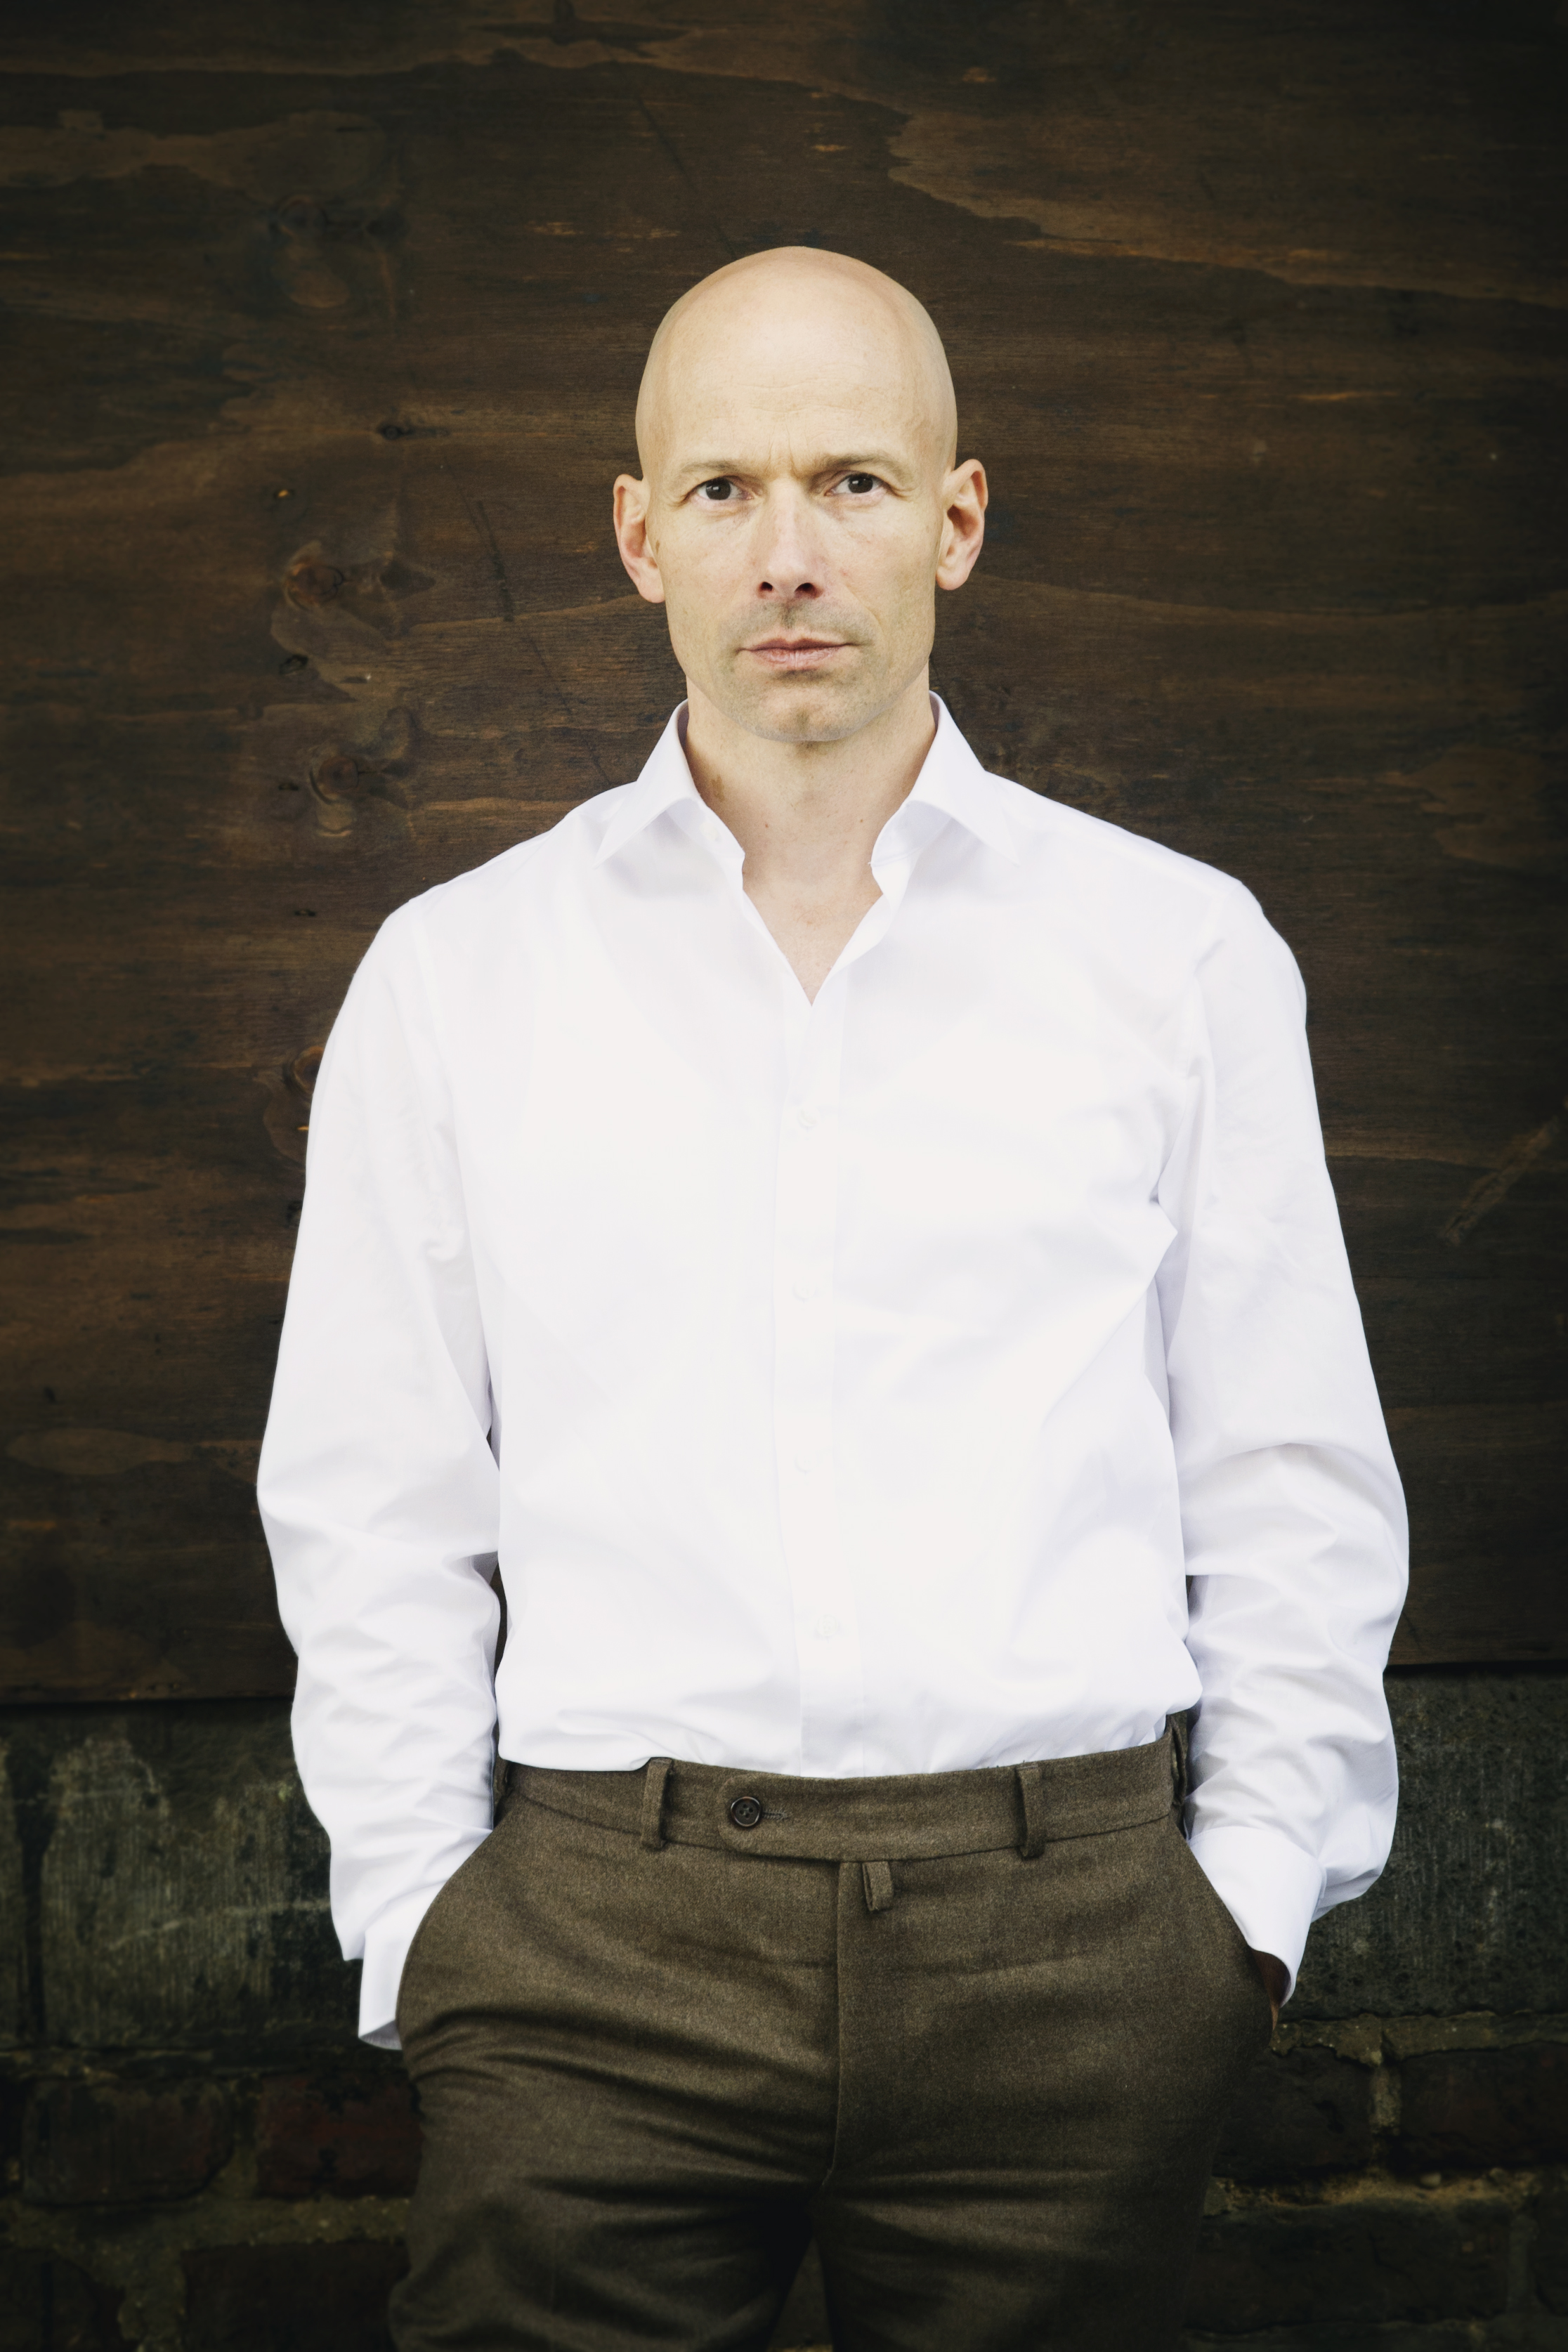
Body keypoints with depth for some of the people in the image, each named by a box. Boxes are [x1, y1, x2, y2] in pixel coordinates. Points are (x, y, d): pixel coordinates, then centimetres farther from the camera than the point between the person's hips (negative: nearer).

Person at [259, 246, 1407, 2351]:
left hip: (1071, 1942, 0)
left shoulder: (1182, 952, 6)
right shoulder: (454, 972, 7)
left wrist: (1251, 1891, 4)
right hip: (595, 1948, 0)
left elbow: (1296, 1489, 8)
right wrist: (418, 1910, 2)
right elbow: (371, 1512, 8)